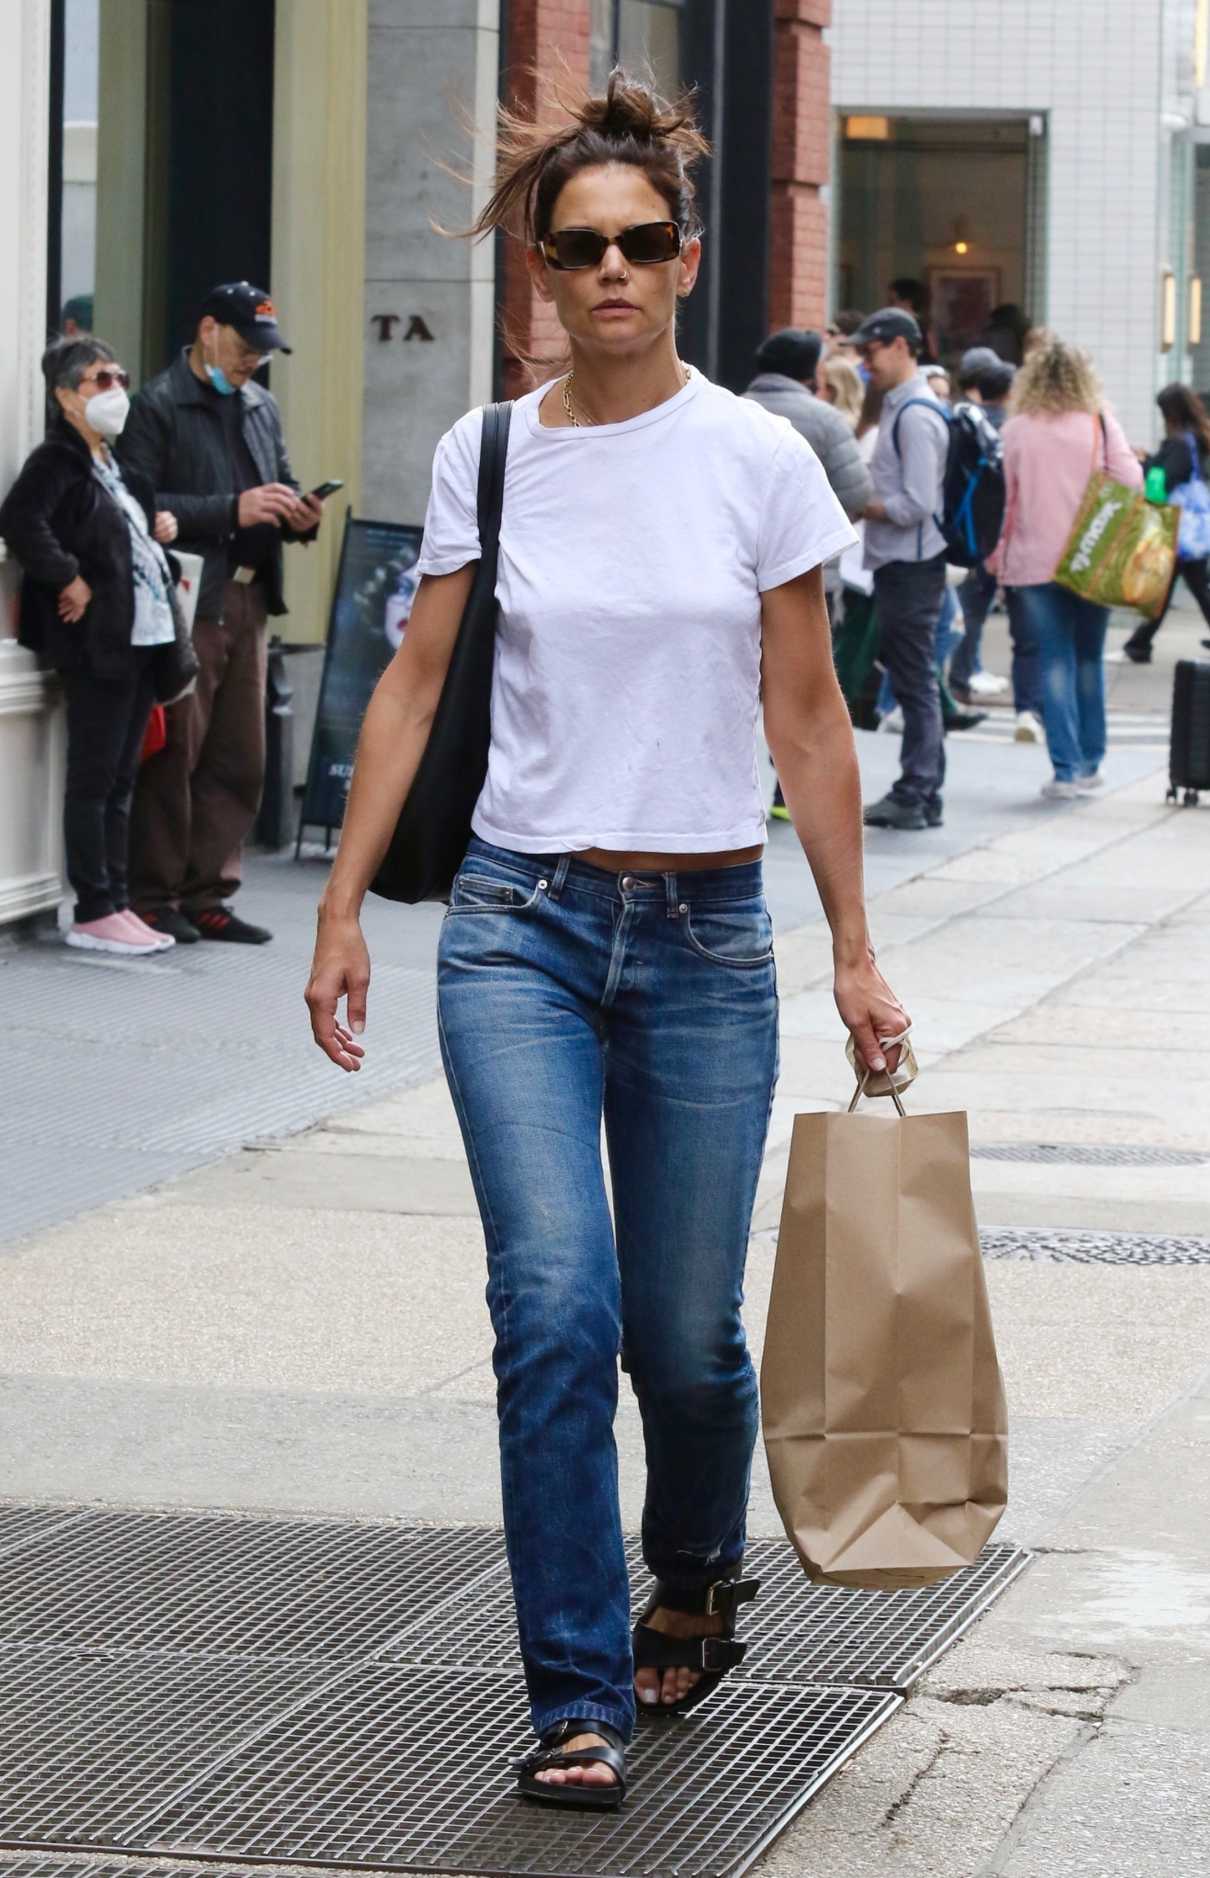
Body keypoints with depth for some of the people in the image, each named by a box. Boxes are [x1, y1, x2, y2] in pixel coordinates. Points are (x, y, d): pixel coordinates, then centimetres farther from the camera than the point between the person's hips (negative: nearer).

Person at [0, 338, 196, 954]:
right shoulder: (56, 461, -10)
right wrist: (68, 580, -22)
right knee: (93, 780, -4)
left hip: (143, 637, 9)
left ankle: (115, 904, 17)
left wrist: (157, 530, 12)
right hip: (96, 643, -9)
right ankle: (93, 913, -1)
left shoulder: (116, 463, 19)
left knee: (119, 781, 12)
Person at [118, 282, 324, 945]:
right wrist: (232, 510, -19)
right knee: (174, 754, -5)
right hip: (186, 600, -7)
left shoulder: (261, 407, 19)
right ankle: (154, 897, 1)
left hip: (249, 598, 7)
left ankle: (207, 895, 13)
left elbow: (283, 485, 29)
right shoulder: (157, 406, -4)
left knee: (240, 760, 7)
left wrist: (298, 515, 5)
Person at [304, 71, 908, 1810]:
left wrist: (856, 952, 2)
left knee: (686, 1330, 4)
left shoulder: (759, 460, -1)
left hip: (704, 932, 0)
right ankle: (581, 1698, -7)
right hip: (519, 926, 0)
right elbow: (414, 688, 8)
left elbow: (807, 717, 3)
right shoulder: (485, 457, 2)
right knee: (556, 1301, -14)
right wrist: (343, 910, 5)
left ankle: (695, 1574, 37)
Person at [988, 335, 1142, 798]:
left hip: (1034, 564, 0)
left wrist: (998, 553, 10)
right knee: (1089, 658, 13)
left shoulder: (1017, 430, -1)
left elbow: (1006, 499, 2)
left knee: (1054, 662, 2)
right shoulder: (1100, 422, -3)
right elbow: (1130, 482, -8)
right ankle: (1089, 761, 16)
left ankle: (1066, 768, -4)